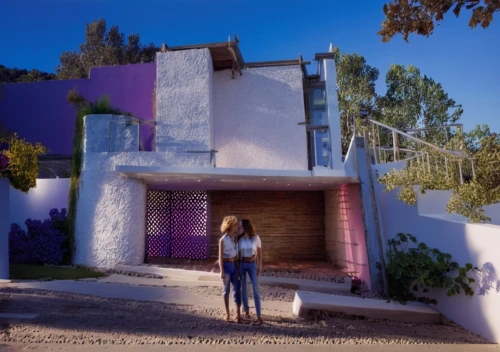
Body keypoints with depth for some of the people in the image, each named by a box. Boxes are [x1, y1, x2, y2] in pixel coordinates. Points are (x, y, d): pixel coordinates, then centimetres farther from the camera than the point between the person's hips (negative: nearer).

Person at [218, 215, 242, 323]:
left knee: (237, 289, 1)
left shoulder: (235, 238, 8)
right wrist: (222, 271, -13)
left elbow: (237, 254, 12)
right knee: (227, 290, 7)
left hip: (235, 265, 5)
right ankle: (227, 313, 20)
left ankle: (238, 314, 8)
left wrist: (239, 268, 10)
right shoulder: (223, 240, -10)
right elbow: (220, 257, -9)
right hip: (226, 265, -5)